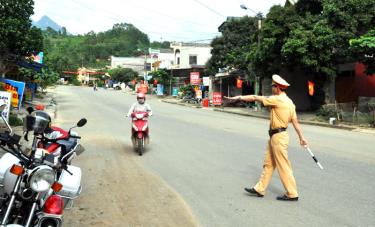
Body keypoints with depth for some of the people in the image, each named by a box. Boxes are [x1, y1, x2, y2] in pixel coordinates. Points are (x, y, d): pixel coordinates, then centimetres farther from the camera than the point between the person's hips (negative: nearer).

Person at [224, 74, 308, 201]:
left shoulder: (278, 99, -16)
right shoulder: (289, 102, 11)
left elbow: (256, 98, -12)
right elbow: (295, 121, 11)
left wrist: (239, 97, -2)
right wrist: (301, 137, 12)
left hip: (278, 137, -10)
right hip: (274, 136, 10)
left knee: (283, 166, -1)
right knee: (268, 164, 14)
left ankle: (292, 194, 9)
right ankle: (259, 189, 22)